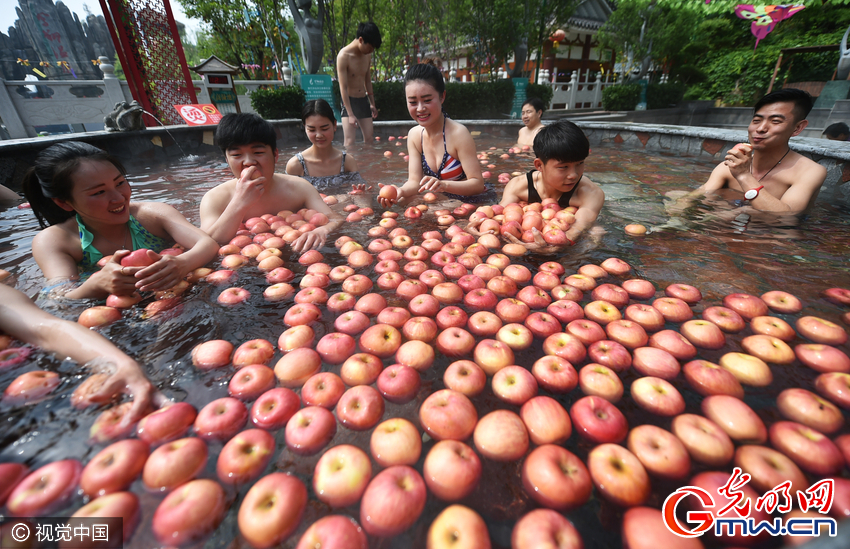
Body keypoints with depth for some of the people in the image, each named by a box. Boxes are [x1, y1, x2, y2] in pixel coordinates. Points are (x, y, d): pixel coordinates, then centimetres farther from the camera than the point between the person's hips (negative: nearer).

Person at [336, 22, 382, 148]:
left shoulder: (367, 54, 5)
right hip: (349, 101, -6)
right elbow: (343, 87, -18)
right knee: (350, 141, -14)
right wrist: (350, 115, -23)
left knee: (369, 139, 5)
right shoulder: (344, 56, -15)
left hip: (363, 100, 6)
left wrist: (372, 103, 18)